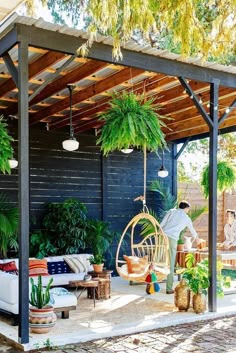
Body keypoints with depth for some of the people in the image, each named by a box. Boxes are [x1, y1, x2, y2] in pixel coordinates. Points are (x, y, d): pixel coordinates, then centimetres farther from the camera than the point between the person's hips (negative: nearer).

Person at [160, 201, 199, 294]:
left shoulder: (171, 211, 18)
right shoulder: (186, 218, 17)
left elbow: (161, 224, 6)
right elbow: (192, 231, 36)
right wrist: (196, 237, 57)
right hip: (172, 239, -2)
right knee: (170, 264, 4)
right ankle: (169, 288, 6)